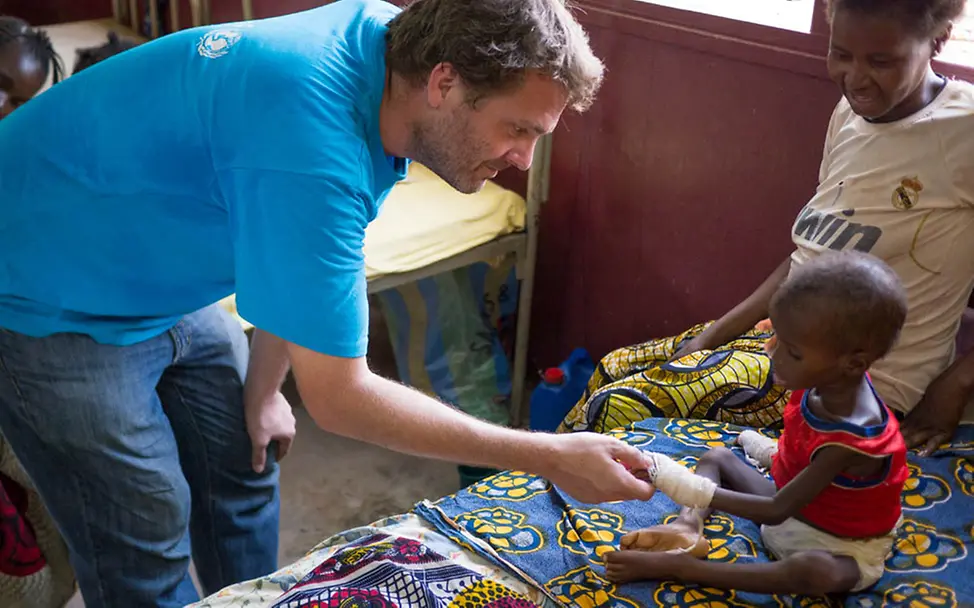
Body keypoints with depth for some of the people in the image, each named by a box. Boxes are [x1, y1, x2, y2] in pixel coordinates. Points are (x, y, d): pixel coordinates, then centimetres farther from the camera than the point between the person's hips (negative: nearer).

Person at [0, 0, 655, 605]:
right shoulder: (311, 144, -39)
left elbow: (297, 259, 2)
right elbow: (338, 397, -32)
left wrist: (261, 389, 4)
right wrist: (549, 457, -27)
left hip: (154, 276, 8)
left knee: (243, 472, 13)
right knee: (149, 534, -1)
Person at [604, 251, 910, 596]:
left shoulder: (851, 441, -37)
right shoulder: (827, 380, -16)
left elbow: (777, 511, -33)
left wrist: (695, 490, -35)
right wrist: (774, 451, 23)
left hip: (841, 546, -8)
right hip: (795, 508, 9)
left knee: (817, 572, -42)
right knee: (716, 457, 11)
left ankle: (679, 566, -36)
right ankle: (688, 528, -17)